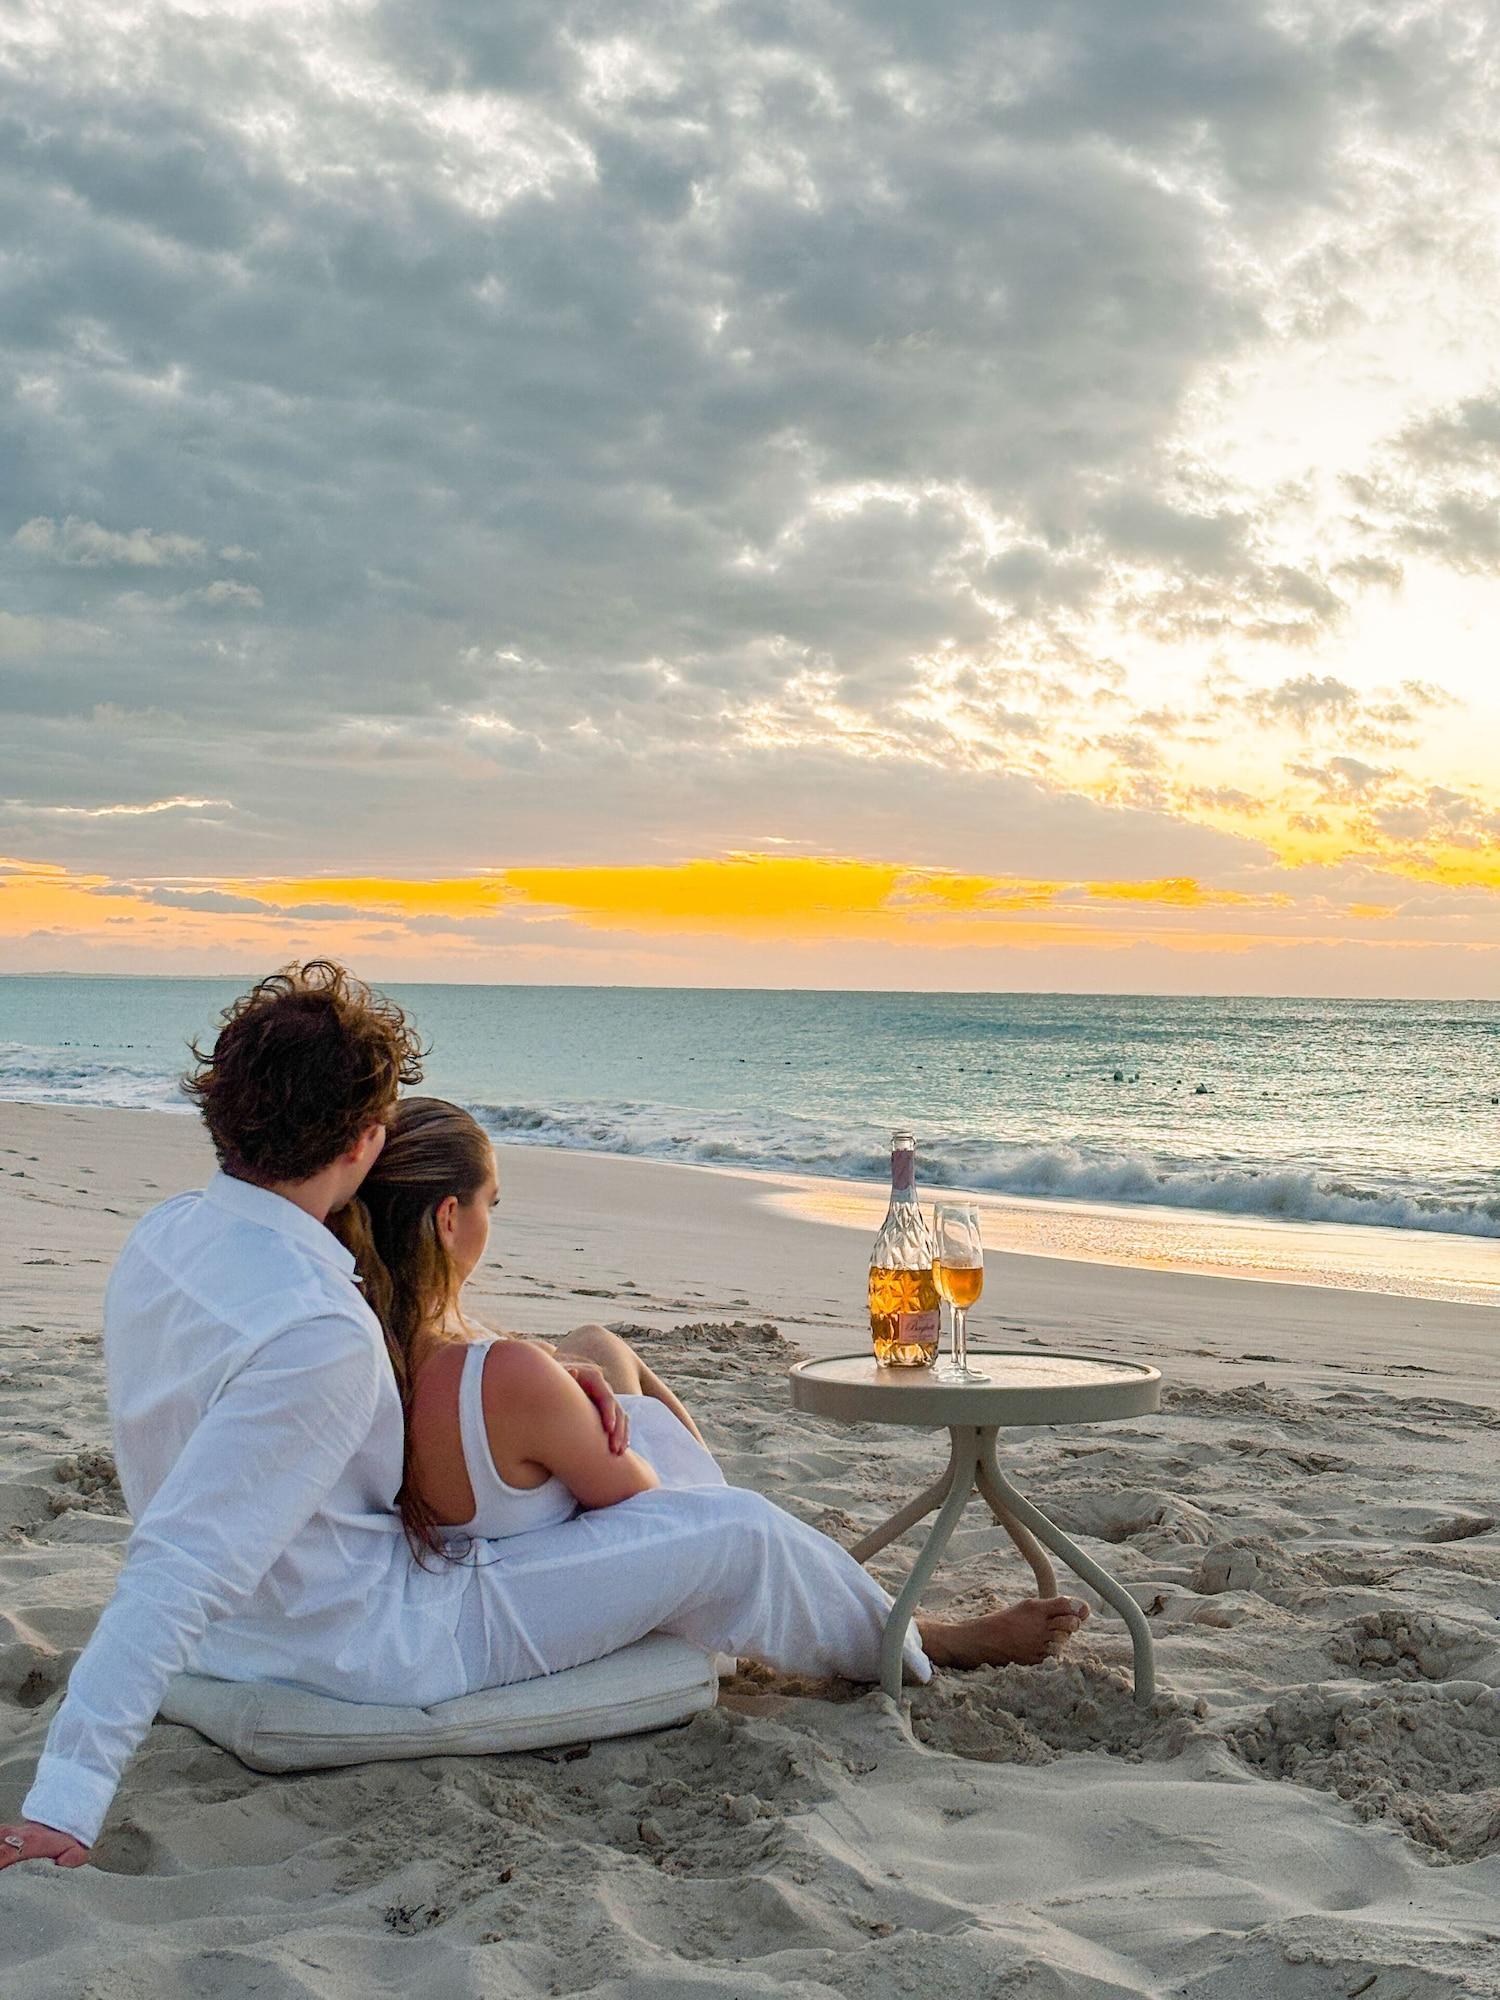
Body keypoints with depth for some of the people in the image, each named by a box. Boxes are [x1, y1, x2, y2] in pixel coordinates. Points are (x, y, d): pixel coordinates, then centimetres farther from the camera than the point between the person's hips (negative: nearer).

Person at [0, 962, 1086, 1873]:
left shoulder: (167, 1233, -5)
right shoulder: (315, 1334, -35)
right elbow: (175, 1573, -37)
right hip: (376, 1648, -10)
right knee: (736, 1532, -1)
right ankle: (919, 1649, 30)